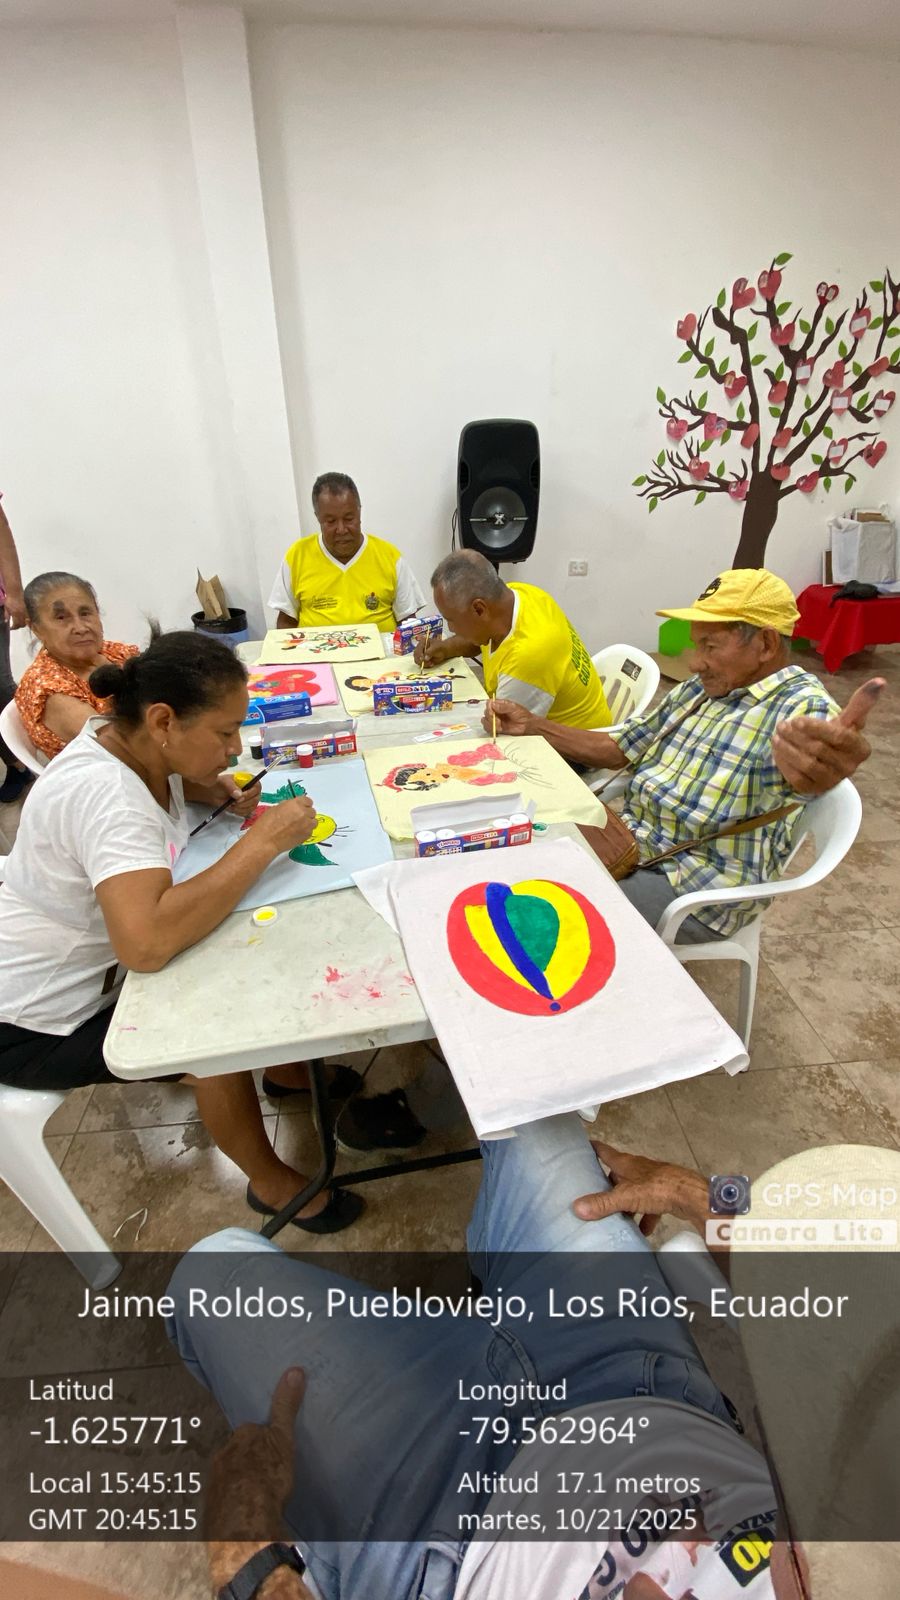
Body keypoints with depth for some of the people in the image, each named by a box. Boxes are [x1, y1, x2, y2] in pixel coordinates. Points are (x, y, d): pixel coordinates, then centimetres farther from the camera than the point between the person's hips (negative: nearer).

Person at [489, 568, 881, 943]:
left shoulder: (801, 706, -18)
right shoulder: (697, 690, 7)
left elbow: (805, 769, -43)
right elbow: (615, 749, 12)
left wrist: (830, 765, -68)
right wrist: (531, 725, 1)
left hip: (699, 890, -8)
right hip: (629, 841, 8)